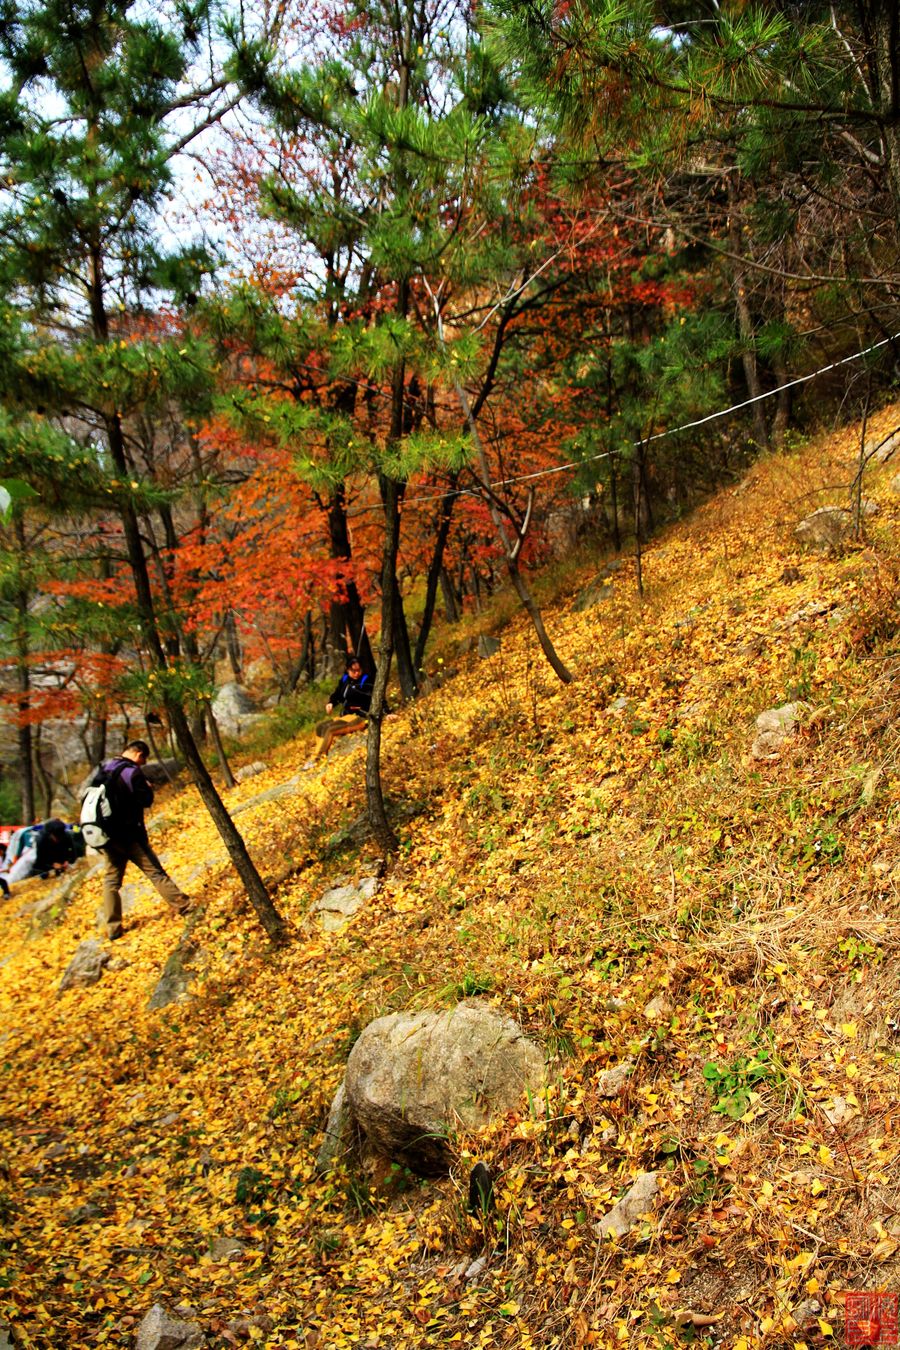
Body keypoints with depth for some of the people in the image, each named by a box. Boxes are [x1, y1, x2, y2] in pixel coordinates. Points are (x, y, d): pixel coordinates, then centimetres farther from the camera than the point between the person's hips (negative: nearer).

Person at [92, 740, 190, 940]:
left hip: (108, 835, 6)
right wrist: (148, 788, 4)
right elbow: (146, 800, -15)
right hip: (128, 834, -6)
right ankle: (183, 906, 5)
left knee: (111, 879, 10)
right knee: (155, 872, 1)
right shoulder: (132, 772, -14)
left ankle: (113, 927, 9)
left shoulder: (102, 770, 11)